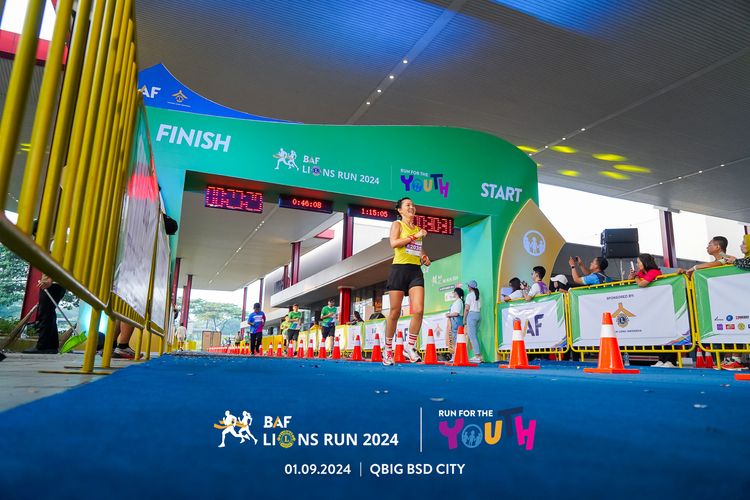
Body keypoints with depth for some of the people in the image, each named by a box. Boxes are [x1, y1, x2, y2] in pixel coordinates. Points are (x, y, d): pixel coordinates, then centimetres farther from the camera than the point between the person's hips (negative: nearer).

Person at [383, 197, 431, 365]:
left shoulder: (418, 228, 19)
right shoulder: (397, 224, 3)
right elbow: (393, 243, -14)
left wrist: (425, 258, 10)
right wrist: (414, 236, -12)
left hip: (416, 271, 5)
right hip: (399, 269, -5)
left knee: (419, 310, -11)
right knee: (395, 312, 0)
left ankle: (410, 346, 4)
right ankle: (388, 349, 14)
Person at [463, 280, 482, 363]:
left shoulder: (469, 295, -6)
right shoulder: (478, 295, 13)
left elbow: (467, 308, -9)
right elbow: (480, 307, 13)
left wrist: (464, 319, -3)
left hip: (471, 314, -7)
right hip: (479, 314, 7)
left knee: (472, 336, -6)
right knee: (475, 335, 13)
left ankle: (477, 356, -10)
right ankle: (479, 355, 12)